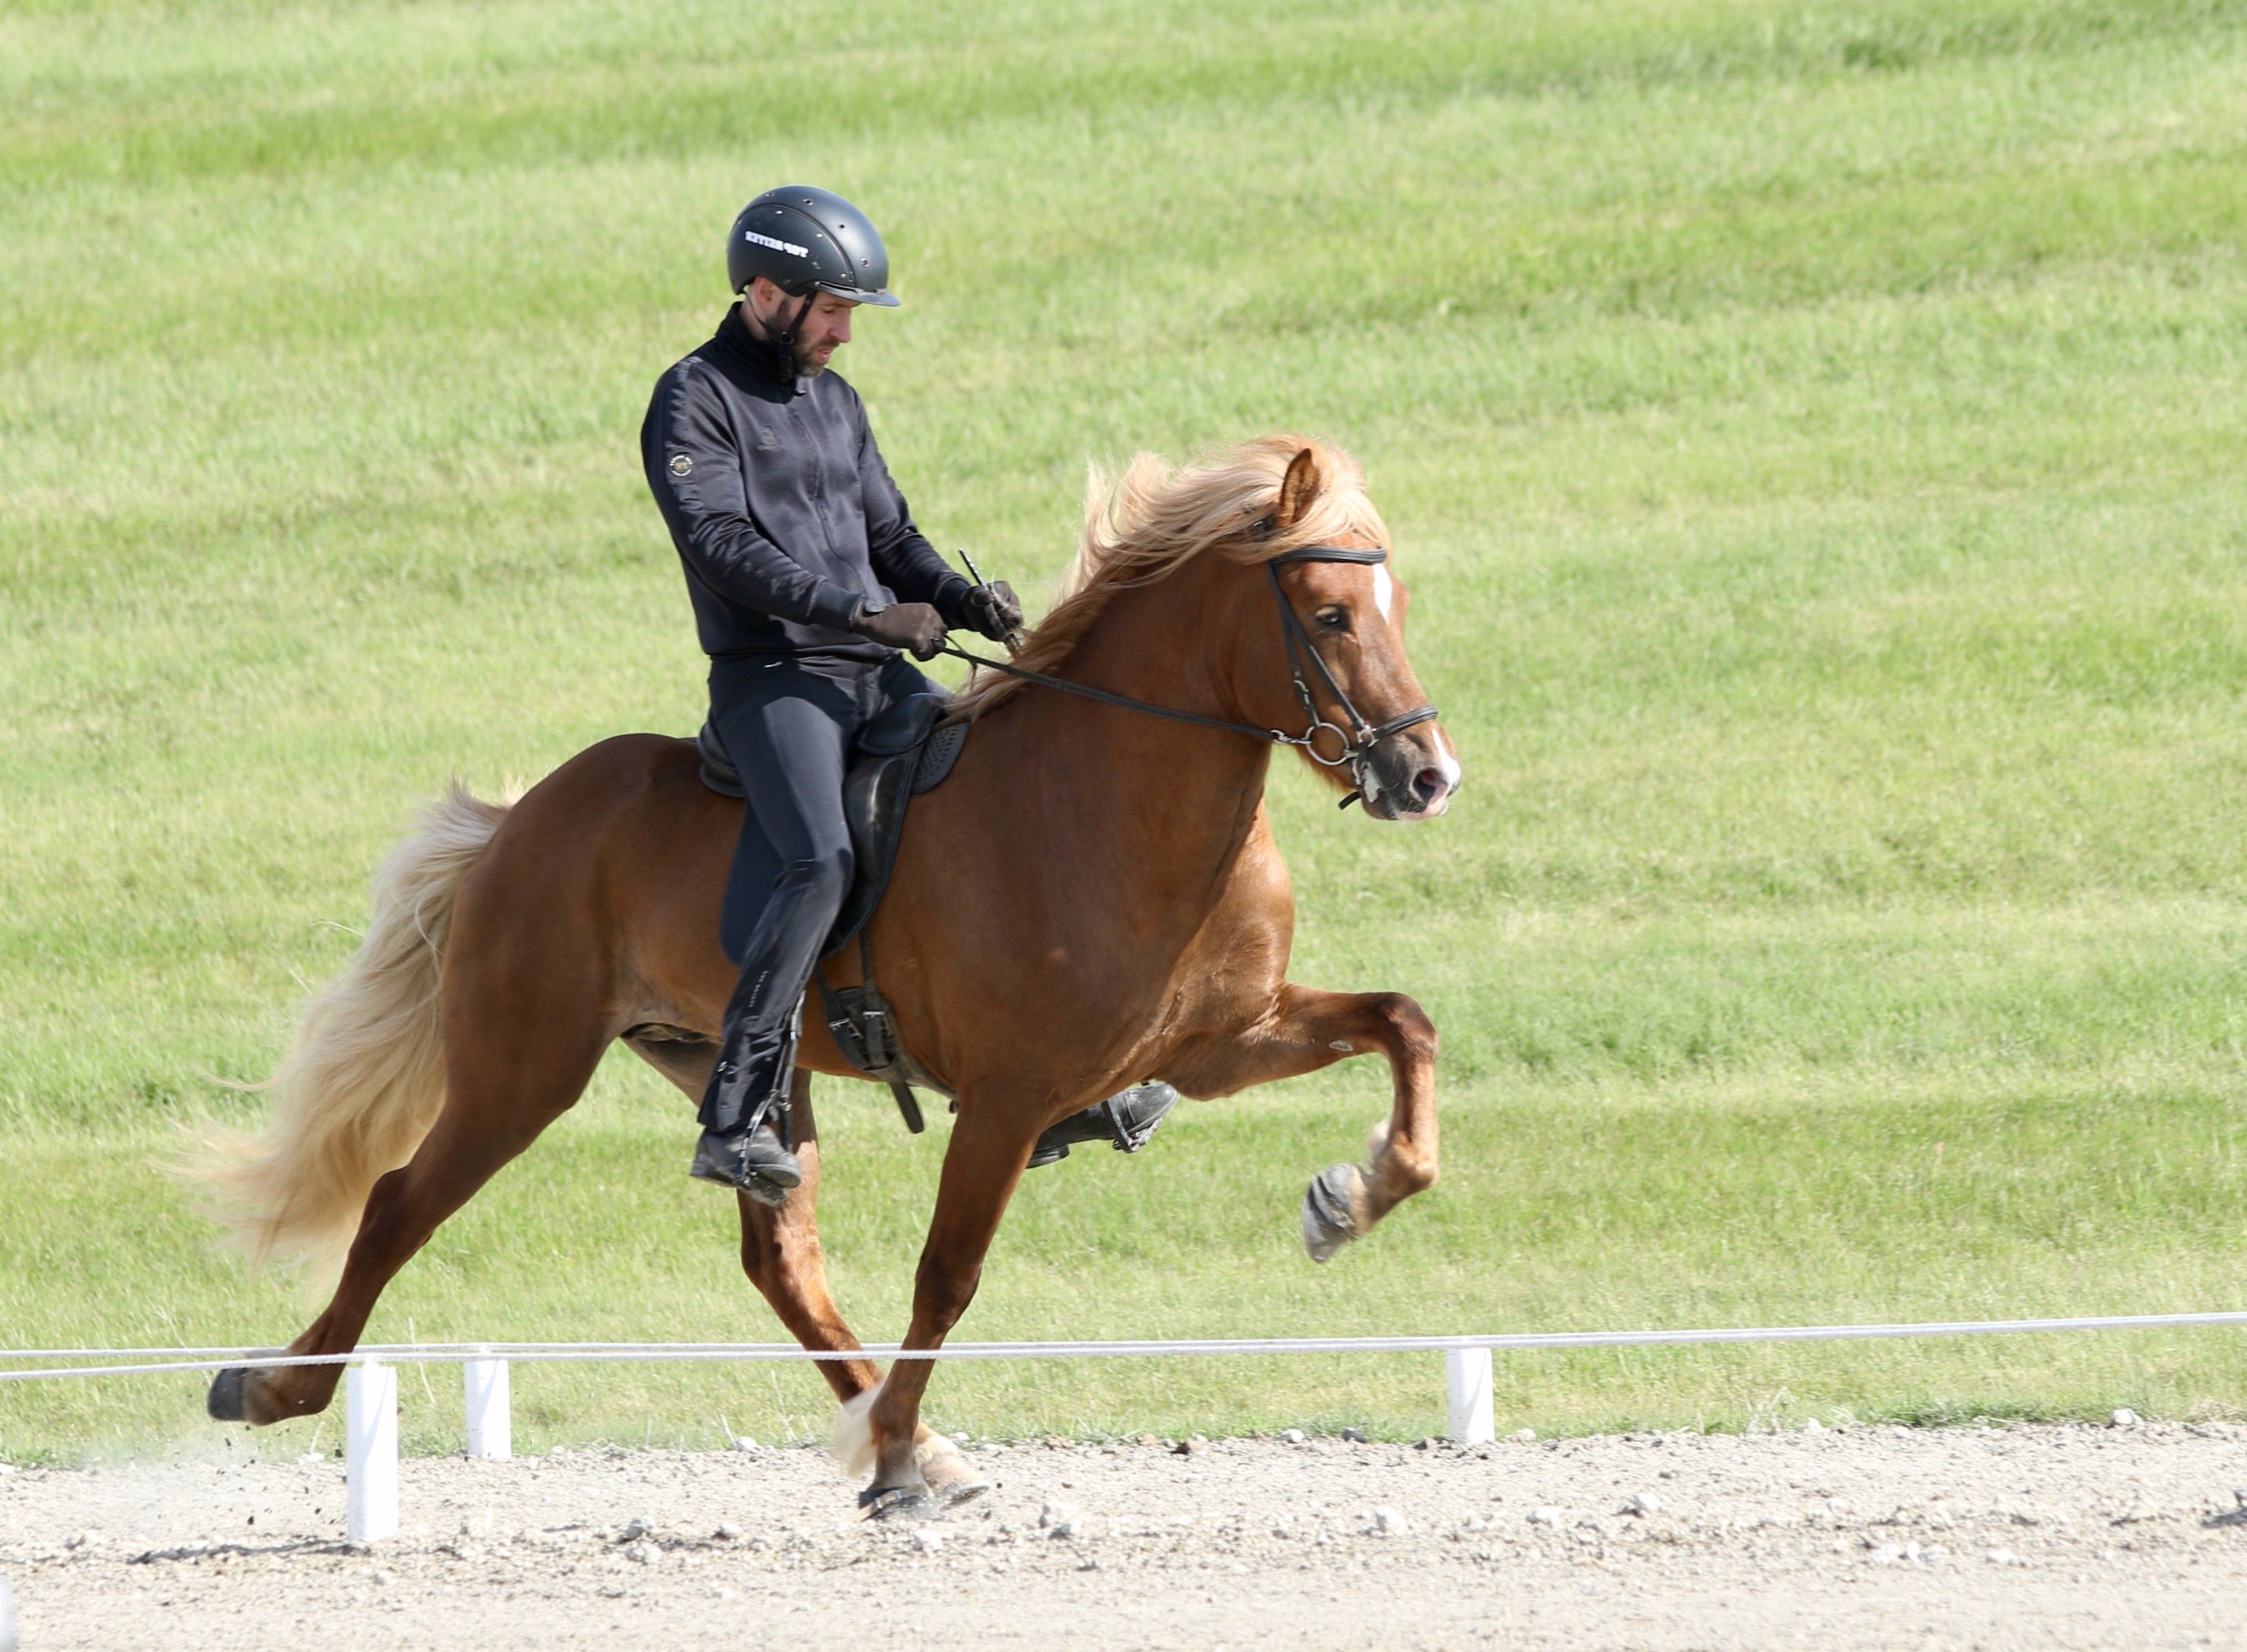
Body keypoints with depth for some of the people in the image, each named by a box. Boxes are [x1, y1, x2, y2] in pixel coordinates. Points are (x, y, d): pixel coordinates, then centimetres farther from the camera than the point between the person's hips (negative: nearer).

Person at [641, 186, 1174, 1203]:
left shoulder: (835, 402, 21)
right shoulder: (694, 403, -4)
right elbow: (725, 545, -16)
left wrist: (962, 602, 2)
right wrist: (863, 612, -23)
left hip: (879, 676, 8)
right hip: (772, 676, -8)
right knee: (819, 861, -29)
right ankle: (737, 1118, -29)